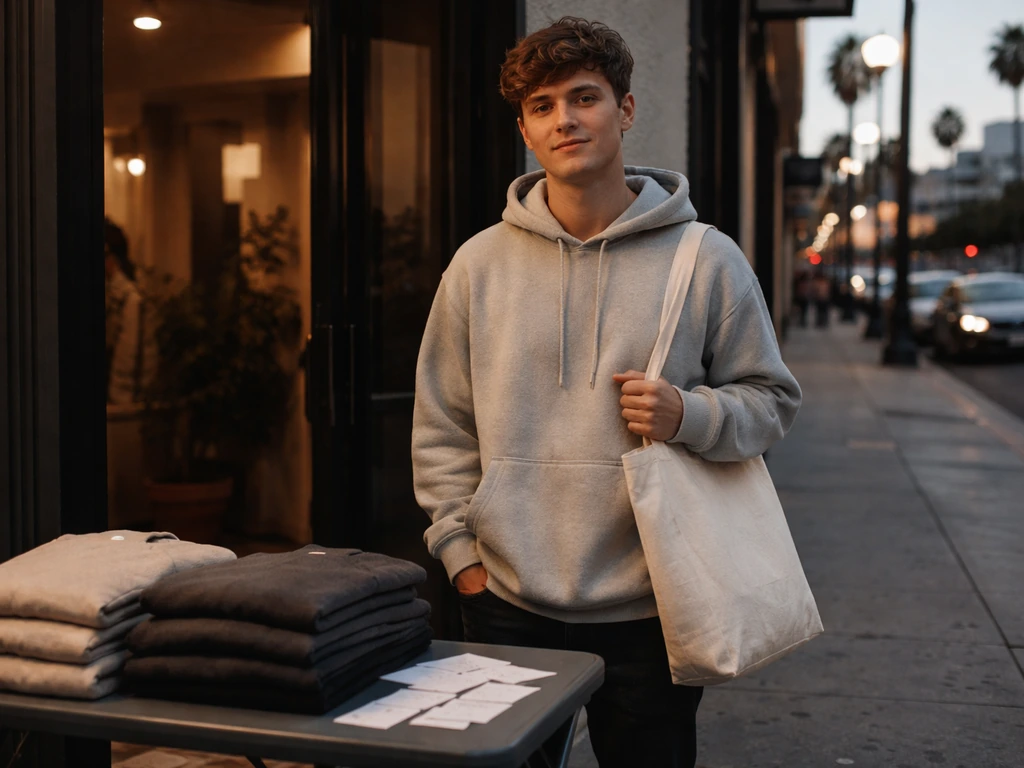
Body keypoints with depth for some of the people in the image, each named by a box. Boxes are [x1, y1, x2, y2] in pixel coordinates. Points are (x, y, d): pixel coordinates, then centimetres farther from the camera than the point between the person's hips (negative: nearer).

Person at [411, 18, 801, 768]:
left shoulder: (707, 260, -2)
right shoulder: (479, 264, 3)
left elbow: (771, 399, 3)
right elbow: (441, 426, 6)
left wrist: (690, 416, -16)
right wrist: (461, 550, 0)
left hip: (651, 607, -1)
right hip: (507, 604, 2)